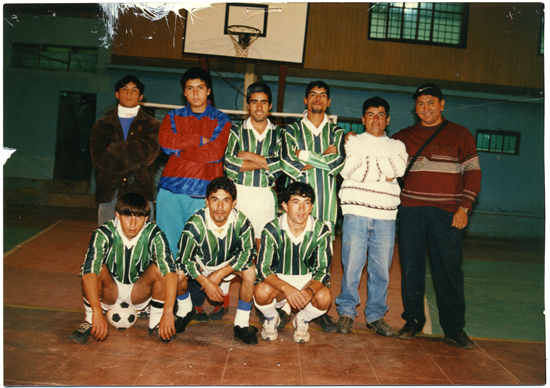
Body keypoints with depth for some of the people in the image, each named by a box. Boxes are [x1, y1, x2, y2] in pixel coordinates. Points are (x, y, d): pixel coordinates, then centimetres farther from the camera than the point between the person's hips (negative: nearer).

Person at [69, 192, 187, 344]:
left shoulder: (154, 235, -22)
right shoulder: (104, 234, -25)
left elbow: (170, 271, -34)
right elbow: (88, 270, -37)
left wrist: (168, 312, -45)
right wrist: (97, 313, -47)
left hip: (139, 293, 1)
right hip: (109, 293, -1)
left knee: (160, 268, -26)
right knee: (97, 267, -30)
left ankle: (155, 324, -10)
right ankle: (89, 322, -11)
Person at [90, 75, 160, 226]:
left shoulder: (151, 125, 11)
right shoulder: (101, 126, 15)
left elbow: (148, 153, -8)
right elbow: (99, 160, 0)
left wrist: (114, 148, -2)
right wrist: (135, 162, -7)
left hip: (140, 193, -1)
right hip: (108, 195, 2)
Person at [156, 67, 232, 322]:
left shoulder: (221, 120, 10)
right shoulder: (173, 117, 18)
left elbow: (215, 152, -7)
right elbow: (165, 141, -3)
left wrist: (179, 148, -2)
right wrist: (200, 140, -5)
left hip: (203, 193, -2)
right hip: (171, 190, 3)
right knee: (169, 246, 3)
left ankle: (197, 302, 6)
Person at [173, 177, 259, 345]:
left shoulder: (241, 221, -28)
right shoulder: (195, 223, -32)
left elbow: (248, 252, -23)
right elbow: (183, 259, -25)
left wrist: (219, 274, -30)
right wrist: (205, 282, -31)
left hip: (228, 263, 1)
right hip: (200, 263, 0)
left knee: (250, 270, -28)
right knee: (179, 272, -28)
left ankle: (241, 324, -11)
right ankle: (185, 309, 6)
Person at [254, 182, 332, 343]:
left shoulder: (321, 231, -14)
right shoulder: (272, 230, -17)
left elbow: (323, 270, -13)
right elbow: (263, 268, -20)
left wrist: (310, 290, -35)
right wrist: (286, 288, -39)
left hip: (308, 280, 1)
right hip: (278, 280, -1)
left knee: (324, 298, -31)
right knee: (262, 291, -34)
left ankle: (302, 321, 6)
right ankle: (271, 319, 5)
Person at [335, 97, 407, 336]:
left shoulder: (396, 146, 18)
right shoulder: (353, 142, 12)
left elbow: (400, 169, -3)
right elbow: (350, 172, -6)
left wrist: (368, 164, -4)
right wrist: (385, 175, -4)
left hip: (386, 217, 2)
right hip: (356, 213, -2)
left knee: (381, 270, 5)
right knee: (352, 267, -2)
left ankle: (375, 315, 18)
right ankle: (346, 312, 13)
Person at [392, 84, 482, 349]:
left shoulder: (460, 135, 9)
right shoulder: (403, 137, 14)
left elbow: (473, 173, 6)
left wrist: (464, 207, -5)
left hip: (447, 213, -2)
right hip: (411, 210, 2)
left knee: (449, 270, -1)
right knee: (411, 268, 6)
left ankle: (454, 329, 11)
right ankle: (413, 322, 20)